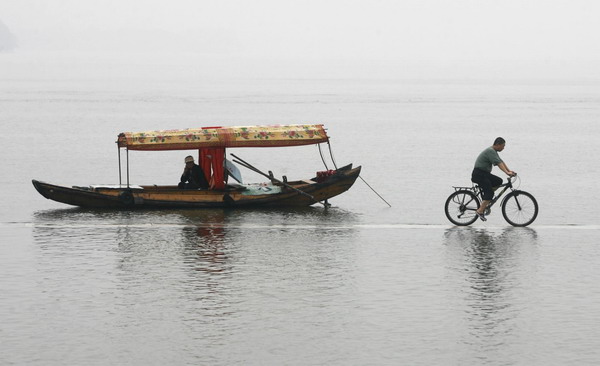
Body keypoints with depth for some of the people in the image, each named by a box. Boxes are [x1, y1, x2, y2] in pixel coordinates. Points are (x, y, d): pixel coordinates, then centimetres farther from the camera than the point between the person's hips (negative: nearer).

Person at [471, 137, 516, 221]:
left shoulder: (494, 152, 17)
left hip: (485, 174, 10)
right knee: (489, 193, -16)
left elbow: (501, 162, 17)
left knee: (499, 181, 5)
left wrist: (509, 170, 6)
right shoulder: (490, 151, -17)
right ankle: (480, 211, -17)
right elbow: (498, 163, -27)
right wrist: (507, 172, -35)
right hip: (479, 174, -10)